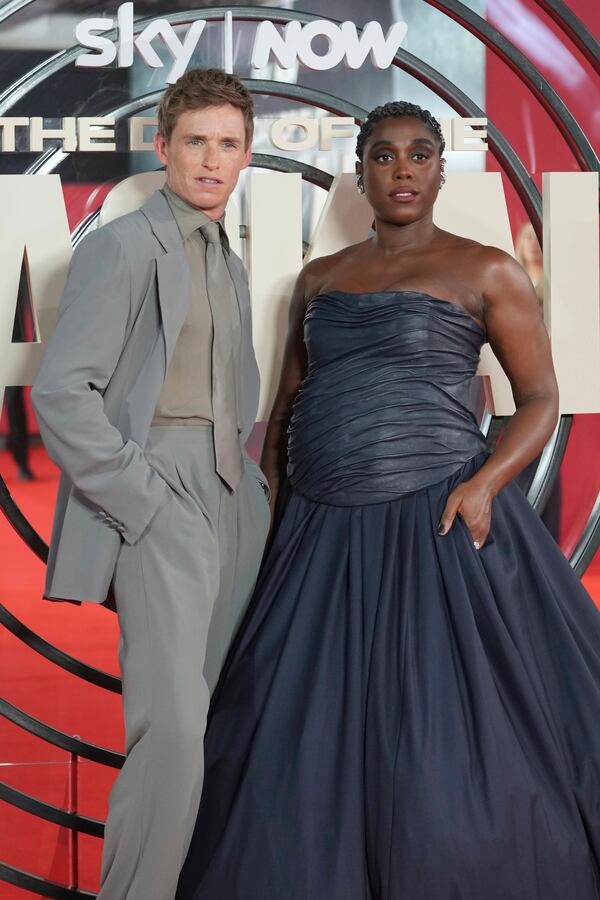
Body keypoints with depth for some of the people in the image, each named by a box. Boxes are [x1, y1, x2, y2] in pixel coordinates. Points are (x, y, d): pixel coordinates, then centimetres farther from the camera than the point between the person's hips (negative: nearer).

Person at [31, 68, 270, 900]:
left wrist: (251, 484, 11)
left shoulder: (230, 265, 21)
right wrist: (143, 501, -14)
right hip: (160, 501, -7)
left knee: (216, 721, 6)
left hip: (234, 505, 7)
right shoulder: (123, 246, -3)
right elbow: (61, 393, -12)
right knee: (172, 729, -16)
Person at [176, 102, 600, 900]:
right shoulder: (319, 279, 14)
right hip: (322, 536, 5)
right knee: (301, 745, 9)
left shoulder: (485, 272, 0)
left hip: (436, 526, -5)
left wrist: (484, 483, -16)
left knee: (451, 750, -3)